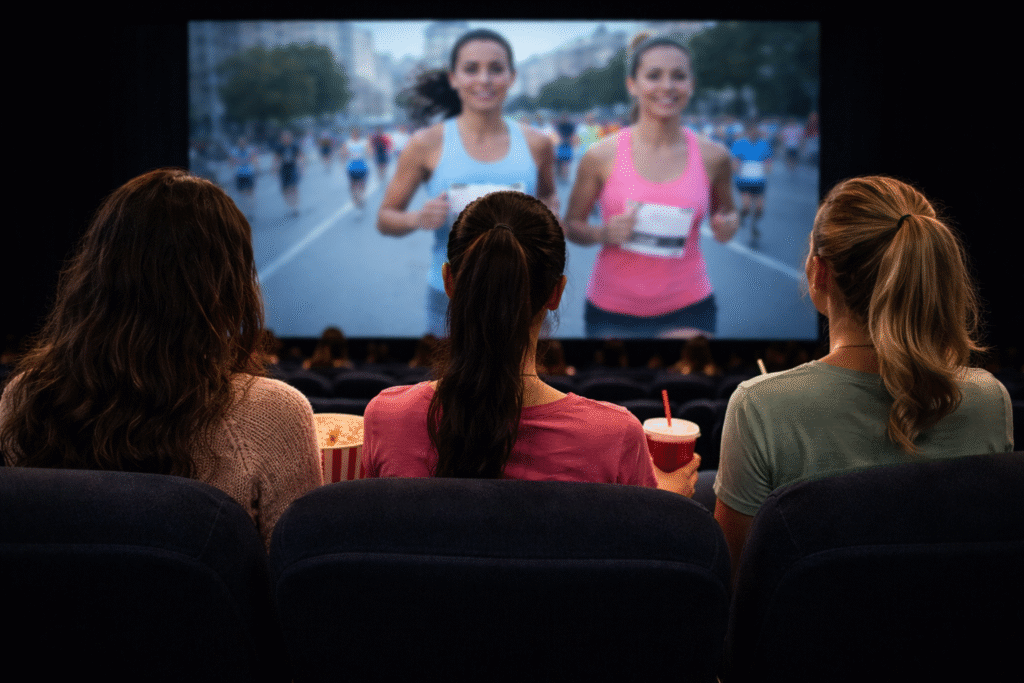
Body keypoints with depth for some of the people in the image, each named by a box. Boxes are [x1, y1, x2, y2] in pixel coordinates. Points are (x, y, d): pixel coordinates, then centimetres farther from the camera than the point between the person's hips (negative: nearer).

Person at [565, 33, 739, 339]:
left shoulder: (713, 156, -2)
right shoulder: (601, 156, -6)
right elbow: (572, 225, 4)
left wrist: (727, 227, -6)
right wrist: (603, 234, -16)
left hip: (686, 310, 1)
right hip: (611, 312, -1)